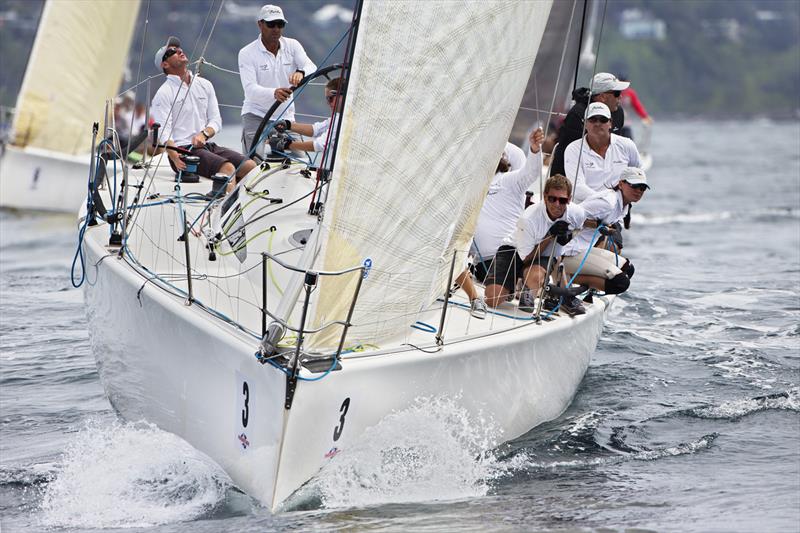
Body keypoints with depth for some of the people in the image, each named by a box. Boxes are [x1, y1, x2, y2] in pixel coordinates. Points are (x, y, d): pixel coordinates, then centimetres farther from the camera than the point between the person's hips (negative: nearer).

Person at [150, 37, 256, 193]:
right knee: (228, 168, -30)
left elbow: (216, 120, 14)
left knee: (250, 166, -16)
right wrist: (176, 159, -29)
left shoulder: (204, 85, 17)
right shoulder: (164, 93, -1)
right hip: (183, 150, -6)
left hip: (208, 145, 6)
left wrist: (204, 133, -10)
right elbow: (164, 133, -11)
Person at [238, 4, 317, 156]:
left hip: (285, 115, 4)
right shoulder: (247, 53, -9)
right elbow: (250, 89, -21)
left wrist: (301, 73, -40)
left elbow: (312, 68, -14)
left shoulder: (292, 46, 2)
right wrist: (274, 93, -42)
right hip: (256, 115, -4)